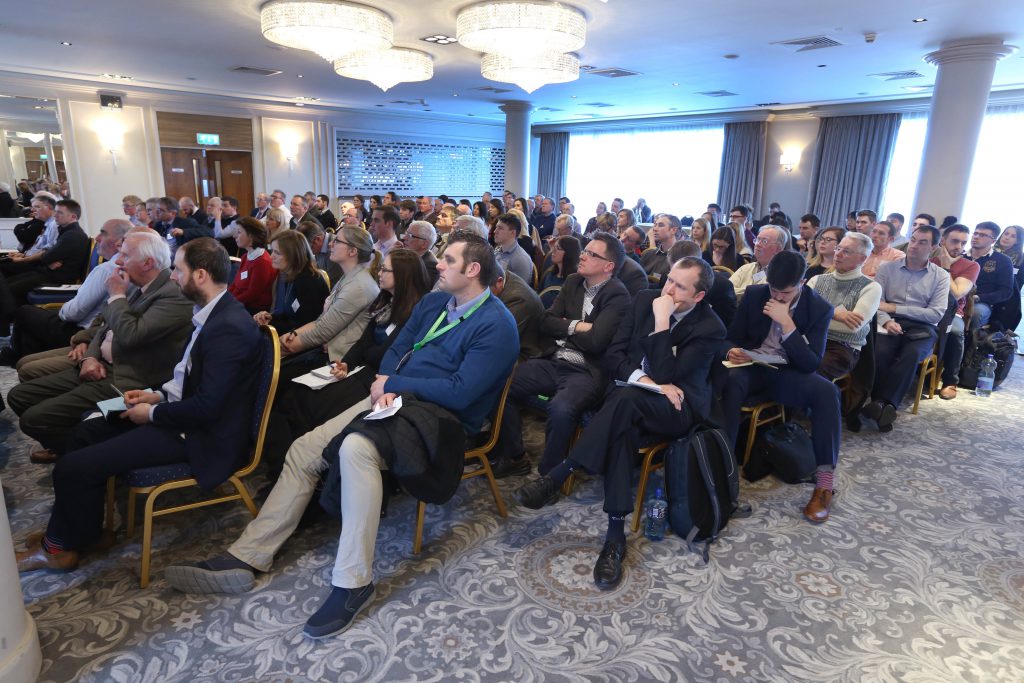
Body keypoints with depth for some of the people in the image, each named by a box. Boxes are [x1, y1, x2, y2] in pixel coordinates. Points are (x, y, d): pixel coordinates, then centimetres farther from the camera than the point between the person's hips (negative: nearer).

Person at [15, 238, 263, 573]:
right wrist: (159, 394, 4)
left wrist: (152, 413, -12)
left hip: (205, 436, -10)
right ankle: (84, 529, 31)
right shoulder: (212, 312, 4)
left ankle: (60, 547, 20)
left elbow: (206, 408, -27)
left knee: (72, 468, -8)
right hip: (190, 411, 10)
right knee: (86, 432, 19)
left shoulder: (229, 327, -27)